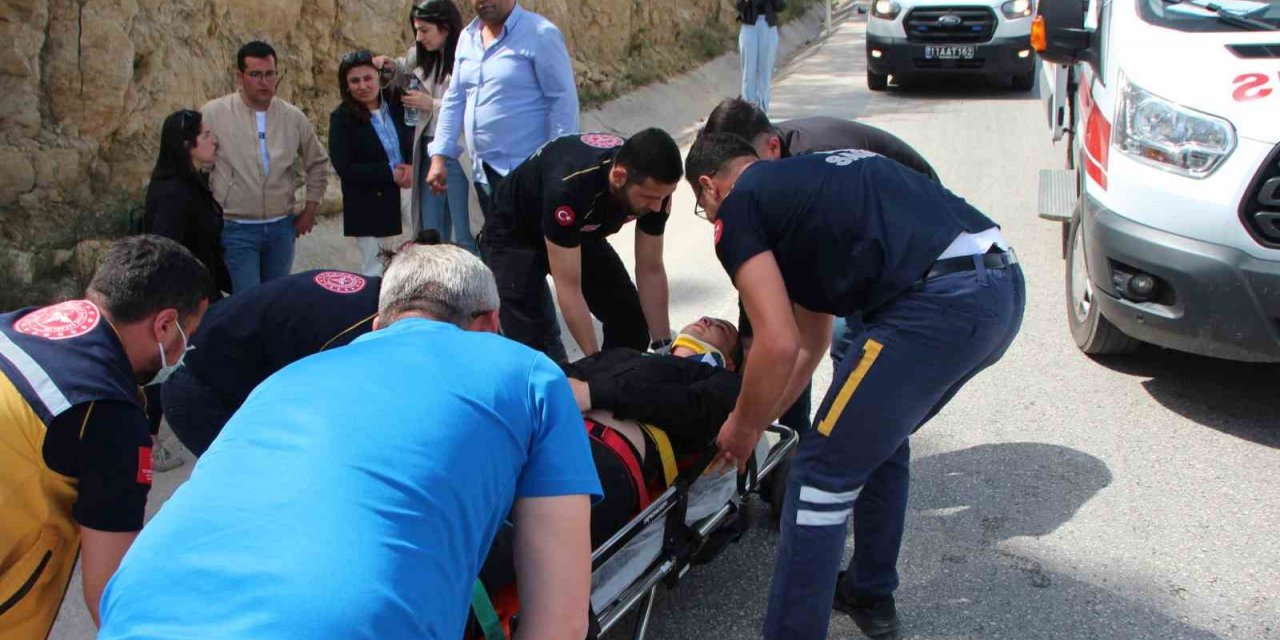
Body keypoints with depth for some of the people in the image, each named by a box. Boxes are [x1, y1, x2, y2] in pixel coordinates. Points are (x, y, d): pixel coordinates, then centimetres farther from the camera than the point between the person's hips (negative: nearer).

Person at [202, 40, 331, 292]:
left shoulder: (293, 117, 4)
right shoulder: (213, 114, -7)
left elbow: (318, 163, 17)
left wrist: (309, 211, 12)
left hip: (282, 226, 4)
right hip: (236, 228, -4)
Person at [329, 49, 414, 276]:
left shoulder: (396, 107, 4)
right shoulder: (341, 118, -6)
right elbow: (343, 168, -13)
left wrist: (413, 169, -14)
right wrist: (390, 173, -17)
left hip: (407, 196, 3)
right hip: (369, 208, -3)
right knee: (374, 273, 7)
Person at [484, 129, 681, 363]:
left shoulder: (653, 185, -24)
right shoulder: (568, 187, -42)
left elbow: (651, 270, -13)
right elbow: (568, 288, -35)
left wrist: (664, 347, -14)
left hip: (580, 232, 6)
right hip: (515, 237, -6)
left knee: (631, 320, -2)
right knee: (532, 344, -22)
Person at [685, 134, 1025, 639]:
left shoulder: (739, 207, 5)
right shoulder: (799, 181, 30)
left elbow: (779, 345, -5)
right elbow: (810, 342, 36)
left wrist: (742, 428, 12)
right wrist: (760, 422, 41)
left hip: (943, 303, -10)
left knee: (825, 470, 2)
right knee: (879, 434, 28)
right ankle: (871, 595, 42)